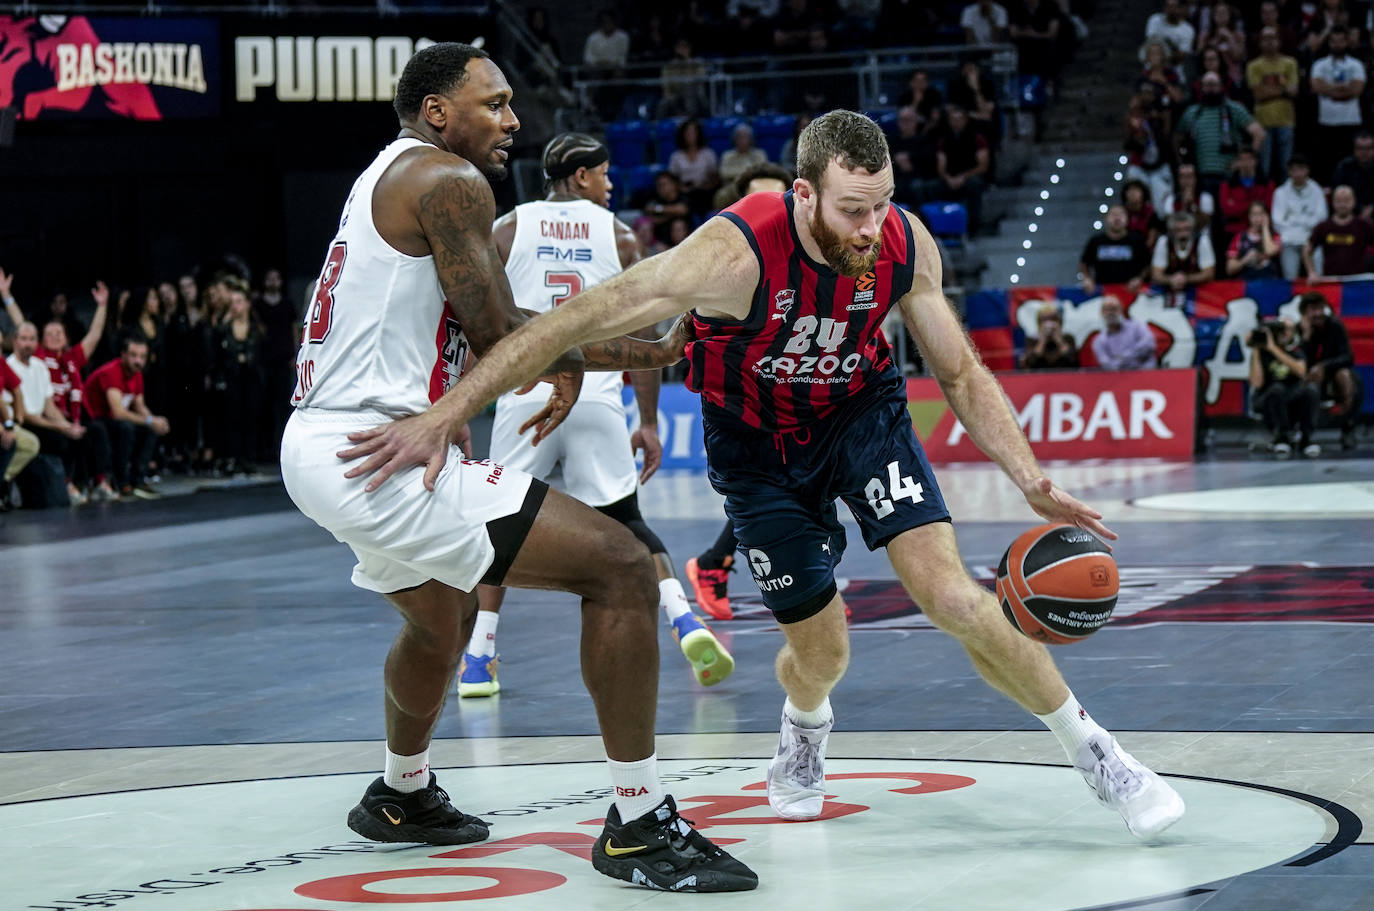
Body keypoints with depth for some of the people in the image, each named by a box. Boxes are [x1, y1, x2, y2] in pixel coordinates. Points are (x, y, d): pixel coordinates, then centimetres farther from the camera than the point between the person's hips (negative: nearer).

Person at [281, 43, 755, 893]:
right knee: (621, 566, -13)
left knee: (442, 618, 37)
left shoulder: (388, 177, 21)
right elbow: (499, 334, -12)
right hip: (376, 457, -11)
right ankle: (640, 826, -12)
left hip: (317, 452, 11)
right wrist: (650, 353, -3)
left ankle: (402, 797, 57)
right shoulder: (448, 179, -9)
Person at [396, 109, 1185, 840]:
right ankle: (806, 725, 41)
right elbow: (575, 322, -36)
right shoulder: (737, 252, -36)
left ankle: (1092, 750, -3)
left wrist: (1034, 483, -18)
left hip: (862, 411, 1)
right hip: (758, 441, -1)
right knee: (821, 649, 2)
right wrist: (445, 416, -40)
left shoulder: (905, 245, -23)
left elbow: (961, 372, -7)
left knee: (949, 592, -19)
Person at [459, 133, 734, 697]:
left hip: (525, 395, 0)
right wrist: (649, 423, 11)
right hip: (596, 399, 0)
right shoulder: (617, 235, 9)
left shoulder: (507, 229, 8)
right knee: (626, 524, 13)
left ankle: (478, 661, 10)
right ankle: (685, 623, -8)